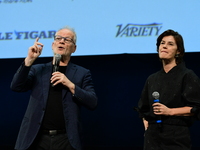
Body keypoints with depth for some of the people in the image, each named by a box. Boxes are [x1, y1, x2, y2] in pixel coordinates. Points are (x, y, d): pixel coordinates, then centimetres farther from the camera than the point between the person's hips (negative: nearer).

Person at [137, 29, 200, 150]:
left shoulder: (187, 76, -2)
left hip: (176, 136, -5)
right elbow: (143, 108, 26)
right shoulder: (152, 79, 15)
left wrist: (170, 111, -16)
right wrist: (146, 123, 9)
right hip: (153, 135, 5)